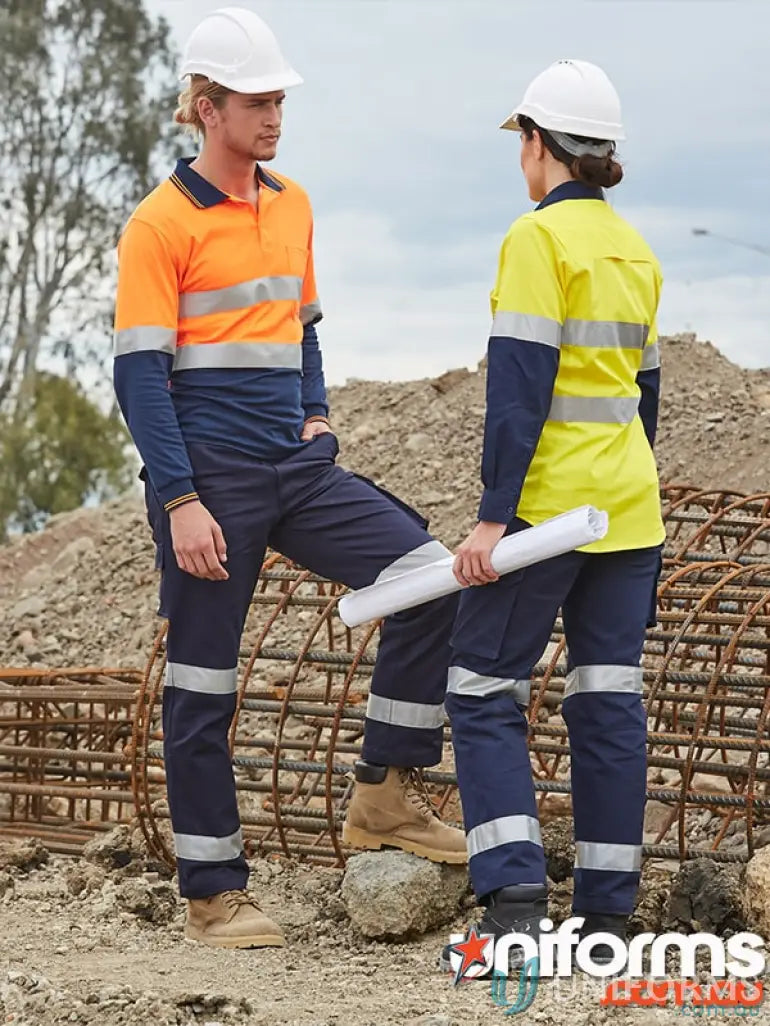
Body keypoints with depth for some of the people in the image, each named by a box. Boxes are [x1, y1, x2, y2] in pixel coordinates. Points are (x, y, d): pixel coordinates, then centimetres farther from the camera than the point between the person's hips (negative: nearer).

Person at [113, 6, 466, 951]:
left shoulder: (292, 206, 12)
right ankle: (212, 894, 10)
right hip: (210, 481, -6)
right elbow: (140, 375, -12)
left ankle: (384, 796, 3)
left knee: (428, 579, -8)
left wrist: (314, 414, 9)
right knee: (202, 685, 1)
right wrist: (181, 502, -17)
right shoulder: (162, 223, -9)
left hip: (295, 468, 6)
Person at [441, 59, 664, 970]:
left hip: (549, 504, -7)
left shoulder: (539, 238, -12)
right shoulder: (634, 249, 12)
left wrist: (493, 516, -20)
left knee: (484, 692, 0)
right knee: (608, 698, 6)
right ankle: (605, 914, 7)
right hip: (631, 510, 7)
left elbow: (521, 384, -19)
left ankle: (515, 903, -12)